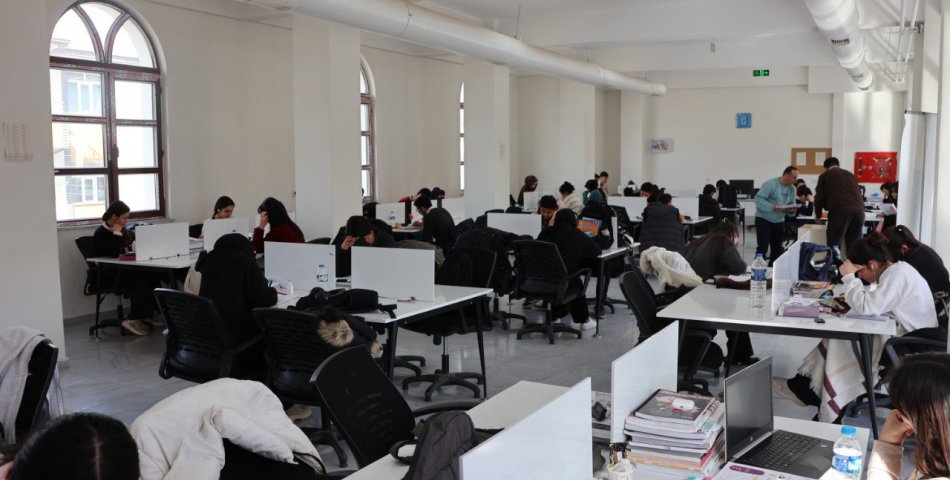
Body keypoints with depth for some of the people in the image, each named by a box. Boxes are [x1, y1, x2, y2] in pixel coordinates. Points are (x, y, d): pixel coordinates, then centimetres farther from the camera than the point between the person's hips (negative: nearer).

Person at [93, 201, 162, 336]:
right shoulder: (101, 234, -7)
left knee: (152, 274, -20)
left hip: (125, 269, 7)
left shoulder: (124, 230, 16)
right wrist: (117, 233, -16)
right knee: (140, 279, -31)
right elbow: (114, 254, -21)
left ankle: (147, 314, -13)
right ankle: (133, 319, -25)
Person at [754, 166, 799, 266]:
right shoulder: (770, 184, -16)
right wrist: (773, 207, -33)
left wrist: (791, 210, -15)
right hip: (764, 220, -7)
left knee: (777, 249, 10)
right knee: (762, 248, -11)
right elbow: (758, 199, -22)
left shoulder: (792, 189, 5)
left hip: (779, 221, 7)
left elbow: (792, 204, 9)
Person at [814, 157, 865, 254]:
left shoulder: (825, 175, 18)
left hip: (840, 210, -5)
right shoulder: (850, 174, 32)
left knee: (834, 246, -3)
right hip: (859, 209, 5)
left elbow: (819, 197, 15)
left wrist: (818, 215, 31)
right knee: (853, 246, 8)